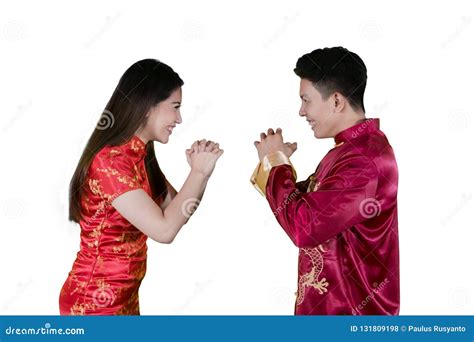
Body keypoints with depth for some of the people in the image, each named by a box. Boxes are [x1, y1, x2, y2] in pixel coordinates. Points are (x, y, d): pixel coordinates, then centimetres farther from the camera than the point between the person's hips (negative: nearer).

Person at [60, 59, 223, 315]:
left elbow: (176, 212, 7)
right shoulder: (110, 161, -23)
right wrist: (199, 172, -17)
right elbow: (164, 230, -26)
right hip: (94, 302, -9)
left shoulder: (140, 155, 5)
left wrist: (201, 170, -9)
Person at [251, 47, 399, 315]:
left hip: (351, 309, -9)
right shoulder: (352, 149, 10)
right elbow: (309, 205, 13)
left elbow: (304, 228, -28)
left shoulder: (365, 159, -24)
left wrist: (276, 162, -15)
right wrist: (276, 163, -1)